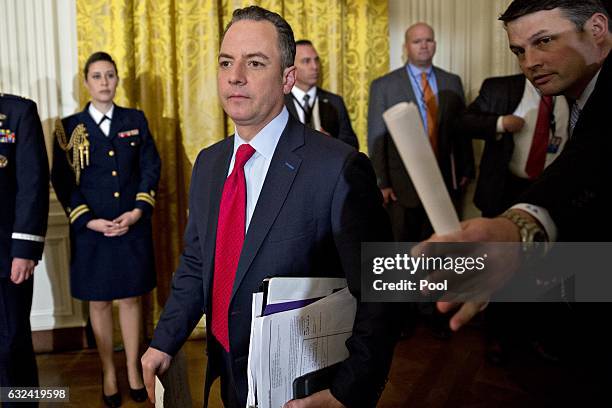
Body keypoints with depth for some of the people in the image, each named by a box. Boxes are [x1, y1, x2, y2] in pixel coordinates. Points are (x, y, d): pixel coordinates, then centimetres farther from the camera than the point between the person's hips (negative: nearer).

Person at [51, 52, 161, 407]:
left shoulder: (136, 120, 5)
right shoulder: (70, 127, 2)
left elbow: (151, 168, 2)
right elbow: (63, 181, -1)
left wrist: (138, 211, -10)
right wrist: (87, 220, -11)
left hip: (133, 225, 1)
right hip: (91, 228, 0)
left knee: (131, 298, 9)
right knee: (99, 302, 9)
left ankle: (134, 371, 23)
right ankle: (109, 374, 24)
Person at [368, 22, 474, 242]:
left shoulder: (452, 82, 9)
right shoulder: (383, 85, -1)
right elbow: (376, 138, -3)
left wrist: (466, 170, 8)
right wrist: (382, 183, -6)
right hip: (402, 184, -2)